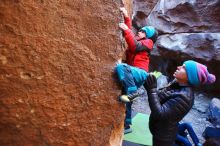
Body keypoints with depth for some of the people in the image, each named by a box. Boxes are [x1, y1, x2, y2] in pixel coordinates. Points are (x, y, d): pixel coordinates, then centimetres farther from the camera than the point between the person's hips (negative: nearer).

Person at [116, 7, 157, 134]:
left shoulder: (148, 42, 4)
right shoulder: (136, 39, 25)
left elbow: (135, 47, -13)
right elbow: (130, 31, 25)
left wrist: (126, 30, -14)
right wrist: (126, 17, 14)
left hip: (141, 73, -8)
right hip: (132, 74, 8)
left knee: (121, 67, -36)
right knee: (126, 101, 10)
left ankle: (132, 93, -30)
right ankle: (127, 126, 22)